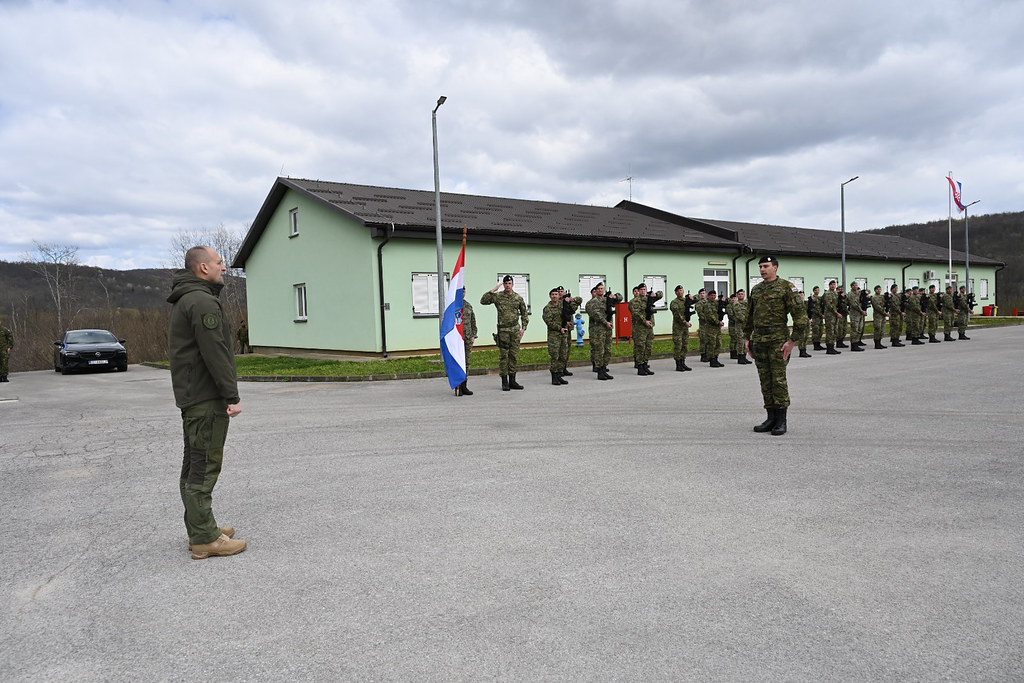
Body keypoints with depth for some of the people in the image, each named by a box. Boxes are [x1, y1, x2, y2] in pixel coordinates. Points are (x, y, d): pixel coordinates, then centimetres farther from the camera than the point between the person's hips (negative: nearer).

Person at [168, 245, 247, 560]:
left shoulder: (185, 300, 18)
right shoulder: (203, 302, -17)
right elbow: (215, 354, -22)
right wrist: (232, 396, -20)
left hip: (191, 396, 11)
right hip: (206, 398, -11)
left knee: (194, 465, 15)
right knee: (205, 466, -7)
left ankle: (199, 529, 26)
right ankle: (205, 538, -1)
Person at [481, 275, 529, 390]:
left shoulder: (518, 298, 7)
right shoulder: (497, 296, 0)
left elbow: (524, 314, 12)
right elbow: (483, 301, -10)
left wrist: (523, 328, 4)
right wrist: (492, 291, -15)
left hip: (515, 329, 3)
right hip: (503, 330, -3)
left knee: (514, 355, 6)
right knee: (503, 356, -1)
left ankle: (512, 380, 14)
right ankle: (504, 382, 5)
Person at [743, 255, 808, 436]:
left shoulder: (786, 287, -6)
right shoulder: (756, 289, 14)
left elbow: (800, 314, -11)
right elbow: (750, 315, 22)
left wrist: (792, 340, -14)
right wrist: (747, 338, 15)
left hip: (778, 339, -6)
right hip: (759, 340, 6)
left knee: (778, 379, -4)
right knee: (765, 380, 8)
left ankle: (781, 421, 3)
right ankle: (771, 418, 16)